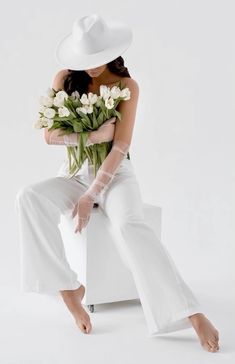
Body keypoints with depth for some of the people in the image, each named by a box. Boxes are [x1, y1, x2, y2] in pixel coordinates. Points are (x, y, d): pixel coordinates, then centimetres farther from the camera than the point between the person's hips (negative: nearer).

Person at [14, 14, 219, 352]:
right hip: (74, 172, 3)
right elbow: (50, 135, -5)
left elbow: (121, 145, -14)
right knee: (29, 197, -29)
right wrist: (92, 136, -20)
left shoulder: (127, 86, -6)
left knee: (131, 226, -34)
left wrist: (91, 196, -21)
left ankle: (193, 314, -35)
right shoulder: (64, 79, 1)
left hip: (115, 173, -3)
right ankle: (68, 288, -20)